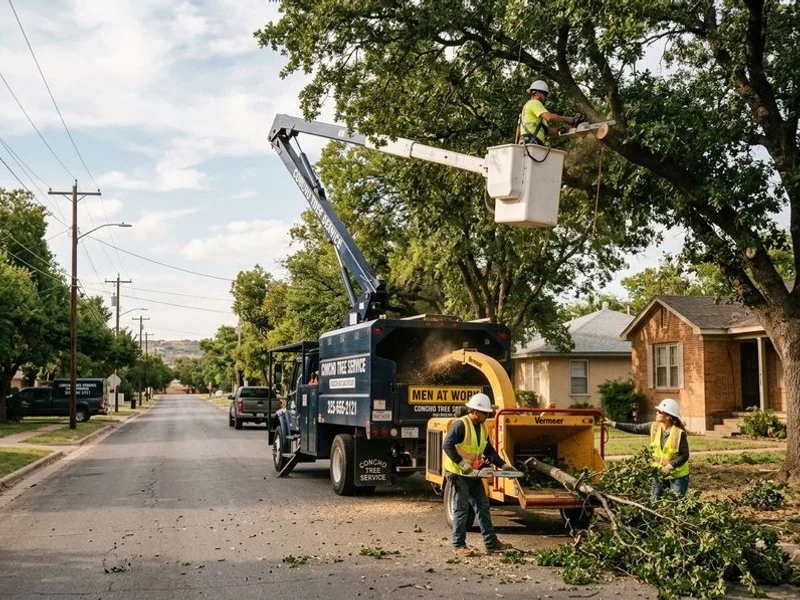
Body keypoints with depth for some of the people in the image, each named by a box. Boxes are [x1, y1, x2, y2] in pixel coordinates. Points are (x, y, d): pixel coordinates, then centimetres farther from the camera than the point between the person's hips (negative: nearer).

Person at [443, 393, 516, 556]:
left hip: (473, 474, 8)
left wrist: (503, 465, 5)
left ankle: (491, 542, 15)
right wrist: (461, 463, -32)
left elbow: (489, 451, 16)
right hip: (457, 474, -8)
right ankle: (459, 545, 5)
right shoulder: (460, 425, -17)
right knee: (461, 509, -4)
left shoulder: (483, 428, 9)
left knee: (483, 507, 9)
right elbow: (447, 445, -26)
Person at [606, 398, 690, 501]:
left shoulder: (679, 433, -19)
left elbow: (684, 455, -16)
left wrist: (670, 466, -26)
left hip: (677, 476, -5)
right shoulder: (654, 427, -3)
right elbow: (635, 428, 4)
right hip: (659, 473, 6)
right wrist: (614, 424, 2)